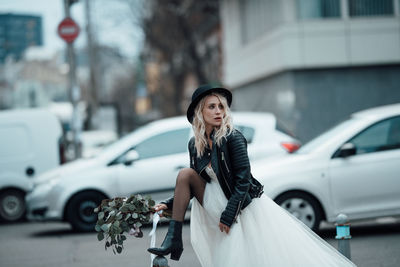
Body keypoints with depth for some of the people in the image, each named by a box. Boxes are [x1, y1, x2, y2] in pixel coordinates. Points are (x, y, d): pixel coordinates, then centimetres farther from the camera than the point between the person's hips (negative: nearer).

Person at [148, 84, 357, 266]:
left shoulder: (233, 138, -16)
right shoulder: (195, 144, 1)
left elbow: (243, 179, -17)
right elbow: (191, 183, 11)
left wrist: (228, 215, -18)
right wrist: (169, 204, -1)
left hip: (245, 209, -5)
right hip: (220, 211, 5)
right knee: (185, 174, -12)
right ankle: (174, 239, -14)